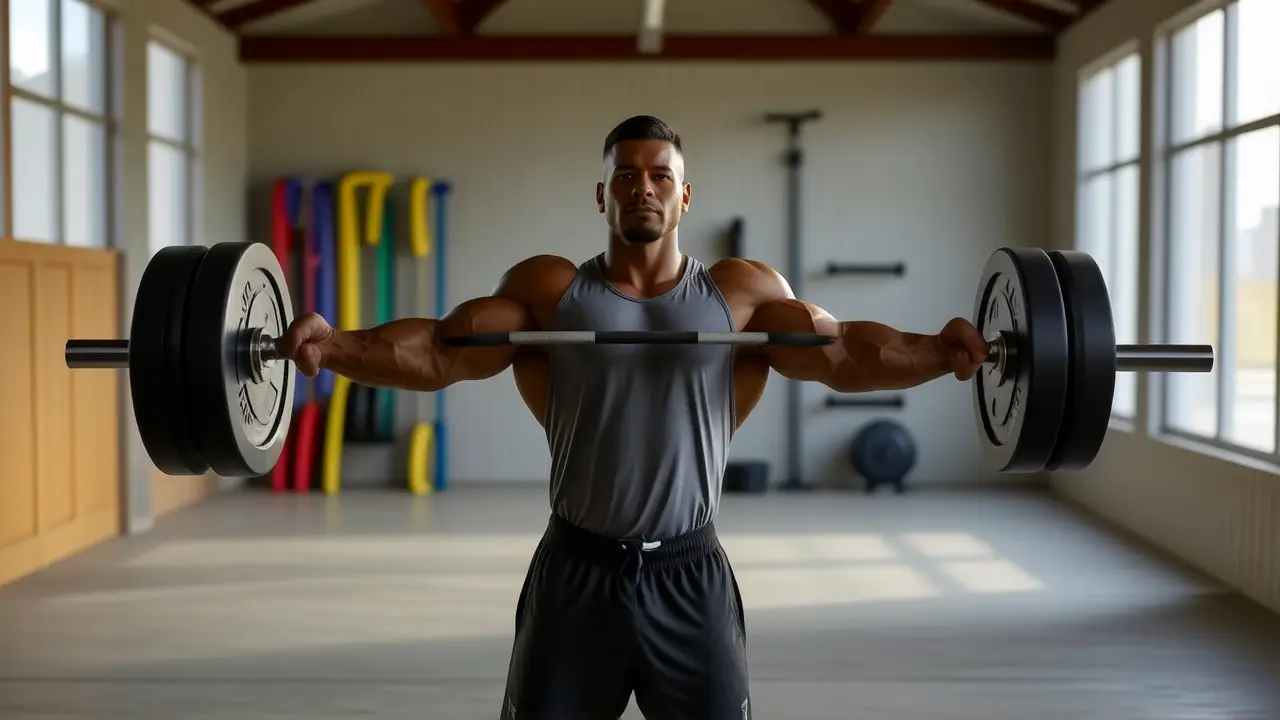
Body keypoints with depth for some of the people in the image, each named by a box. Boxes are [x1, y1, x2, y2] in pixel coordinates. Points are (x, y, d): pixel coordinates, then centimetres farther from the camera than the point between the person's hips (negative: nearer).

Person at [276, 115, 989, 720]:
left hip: (689, 574, 0)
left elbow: (845, 351, -4)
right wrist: (337, 345, -23)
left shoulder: (743, 290, 2)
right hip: (576, 571, 1)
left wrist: (939, 352, -23)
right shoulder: (547, 287, 3)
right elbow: (438, 351, -5)